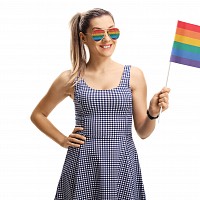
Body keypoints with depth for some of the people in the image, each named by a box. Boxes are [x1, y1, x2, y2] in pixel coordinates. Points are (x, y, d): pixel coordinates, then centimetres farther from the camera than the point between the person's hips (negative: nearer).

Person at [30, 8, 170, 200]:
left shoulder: (133, 75, 2)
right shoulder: (70, 79, 1)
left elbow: (142, 132, 4)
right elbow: (37, 115, 15)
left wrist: (153, 113, -14)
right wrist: (62, 140, 3)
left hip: (122, 165, 1)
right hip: (83, 165, 0)